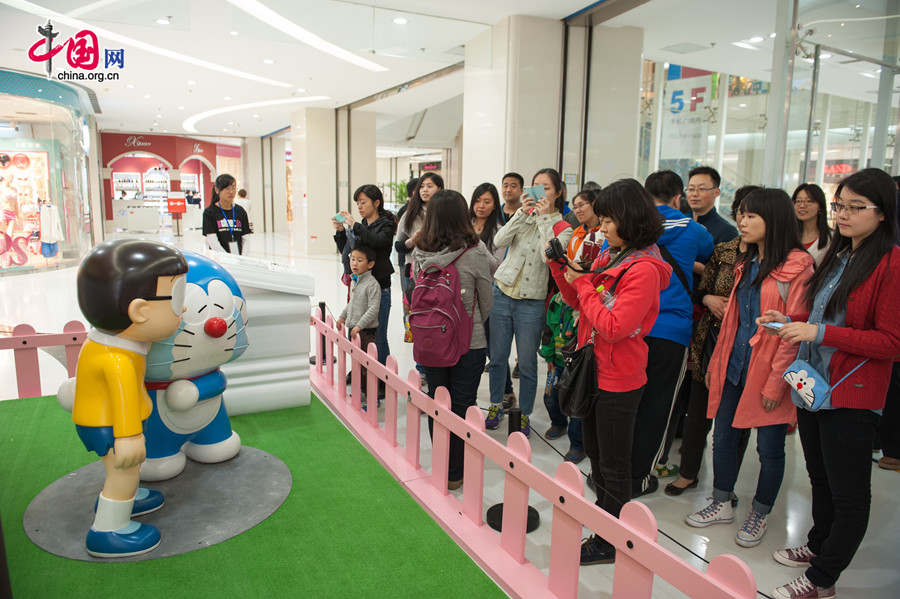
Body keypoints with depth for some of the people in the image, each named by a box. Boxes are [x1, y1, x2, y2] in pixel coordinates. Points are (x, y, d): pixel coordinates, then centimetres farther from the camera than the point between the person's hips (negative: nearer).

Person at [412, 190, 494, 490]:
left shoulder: (419, 253, -6)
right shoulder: (474, 253, -15)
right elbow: (487, 302, -3)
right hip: (469, 343, -3)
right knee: (462, 407, 9)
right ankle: (455, 474, 21)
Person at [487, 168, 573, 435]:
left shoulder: (563, 228, -1)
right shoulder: (523, 217, 8)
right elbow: (499, 241, -8)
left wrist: (544, 218, -16)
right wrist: (522, 213, -15)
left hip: (532, 303, -3)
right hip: (502, 293, 3)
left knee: (527, 364, 6)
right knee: (497, 357, 13)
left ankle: (524, 415, 24)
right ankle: (496, 405, 32)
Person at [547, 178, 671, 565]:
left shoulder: (643, 270, -21)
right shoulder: (609, 257, 5)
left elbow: (613, 327, -26)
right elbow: (578, 303, 11)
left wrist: (582, 283, -20)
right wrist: (561, 268, -1)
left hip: (619, 380, -8)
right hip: (595, 370, 9)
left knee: (613, 465, 7)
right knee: (594, 452, 23)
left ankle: (608, 543, 25)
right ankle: (604, 513, 44)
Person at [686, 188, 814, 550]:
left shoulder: (797, 266, -11)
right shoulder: (747, 263, 12)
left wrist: (776, 381, -17)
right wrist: (716, 363, 13)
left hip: (768, 371, -7)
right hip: (734, 366, 7)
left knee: (769, 449, 8)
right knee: (723, 437, 13)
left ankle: (758, 516, 27)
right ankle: (721, 505, 31)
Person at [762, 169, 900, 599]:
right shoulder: (837, 257, 12)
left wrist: (820, 333, -22)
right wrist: (790, 320, 2)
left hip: (850, 398, -8)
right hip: (811, 386, 8)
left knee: (849, 494, 7)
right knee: (820, 479, 23)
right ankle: (818, 546, 41)